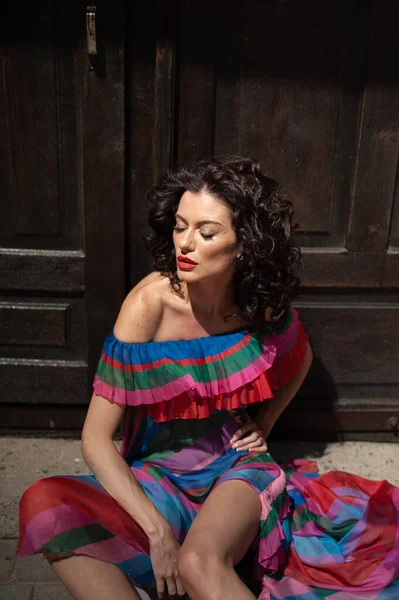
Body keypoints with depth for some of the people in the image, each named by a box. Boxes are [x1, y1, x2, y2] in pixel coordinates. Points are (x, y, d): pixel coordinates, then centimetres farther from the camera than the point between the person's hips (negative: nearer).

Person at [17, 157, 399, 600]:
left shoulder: (264, 301, -9)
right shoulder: (149, 305, -19)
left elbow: (300, 357, 17)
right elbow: (95, 438, -18)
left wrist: (264, 424, 4)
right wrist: (157, 530, -25)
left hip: (238, 465, -1)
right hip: (158, 473, 1)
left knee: (201, 562, -35)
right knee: (45, 508, -27)